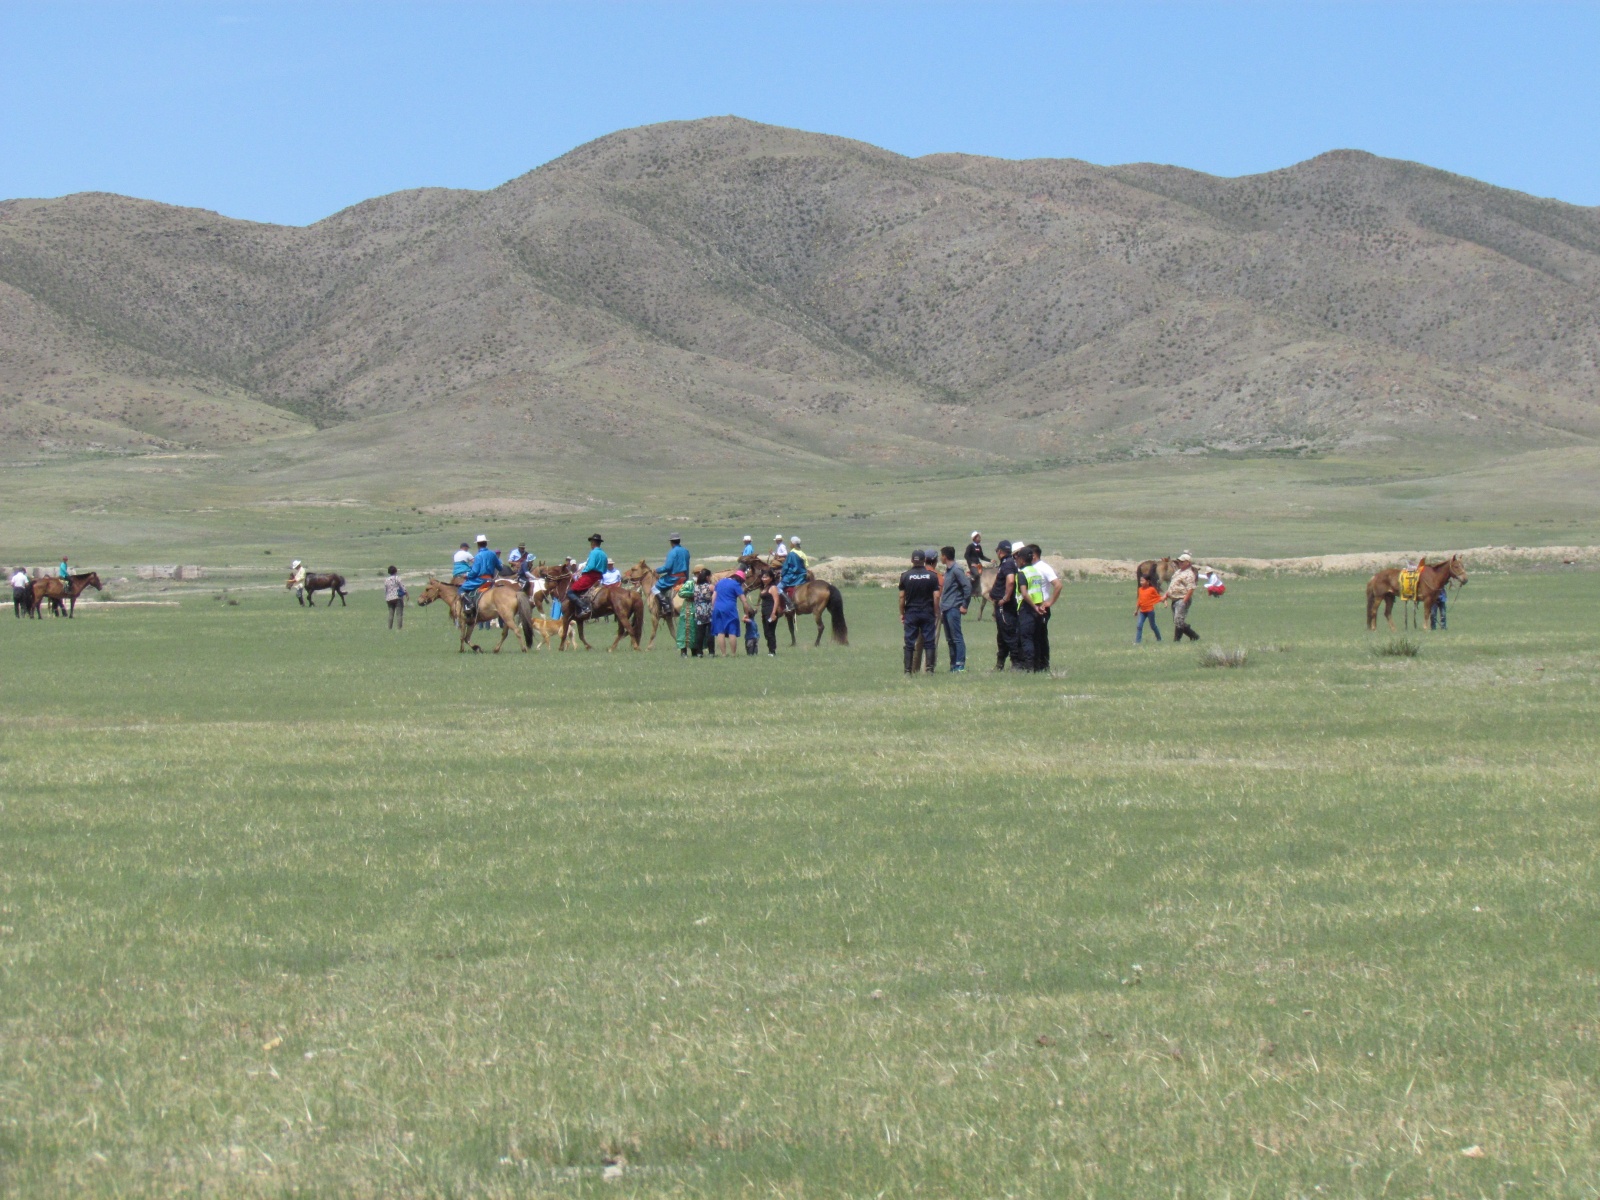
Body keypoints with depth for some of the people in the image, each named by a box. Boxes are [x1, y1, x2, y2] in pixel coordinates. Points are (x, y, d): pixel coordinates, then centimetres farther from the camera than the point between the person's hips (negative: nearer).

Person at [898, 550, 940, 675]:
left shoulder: (905, 576, -2)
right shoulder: (932, 576, -3)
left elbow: (902, 596, -1)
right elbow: (936, 596, -5)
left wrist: (902, 613, 8)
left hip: (911, 613, 0)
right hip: (927, 613, 0)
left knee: (909, 643, 4)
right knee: (929, 642, 4)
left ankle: (908, 670, 2)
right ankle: (929, 668, -3)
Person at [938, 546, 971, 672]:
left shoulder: (956, 570, -10)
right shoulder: (947, 570, 18)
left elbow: (967, 586, -16)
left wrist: (964, 606, -15)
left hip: (953, 609, -10)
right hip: (946, 610, 10)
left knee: (956, 637, -10)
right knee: (950, 639, 10)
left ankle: (960, 665, -11)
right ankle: (953, 665, 12)